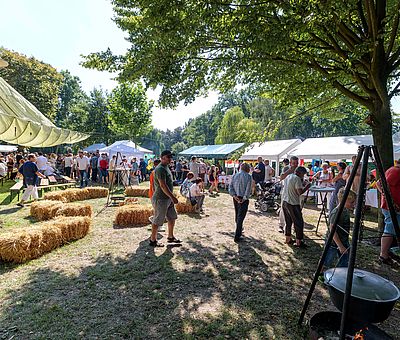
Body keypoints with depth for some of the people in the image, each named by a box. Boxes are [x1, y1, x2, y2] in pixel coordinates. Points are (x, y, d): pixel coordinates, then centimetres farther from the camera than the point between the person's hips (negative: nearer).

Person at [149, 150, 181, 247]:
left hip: (168, 198, 10)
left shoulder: (166, 167, 13)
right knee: (157, 221, 3)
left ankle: (171, 237, 32)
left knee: (172, 217, 17)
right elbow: (163, 185, -27)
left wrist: (172, 197, 21)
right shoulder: (160, 169, -19)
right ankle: (153, 240, 18)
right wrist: (172, 197, -27)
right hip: (161, 199, -10)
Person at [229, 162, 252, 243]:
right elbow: (248, 189, -15)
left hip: (236, 198, 6)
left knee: (237, 215, 20)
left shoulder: (235, 175, 9)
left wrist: (234, 195, -6)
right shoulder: (248, 176, -7)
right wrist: (245, 198, -14)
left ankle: (239, 229, 38)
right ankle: (237, 236, -1)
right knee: (241, 217, -2)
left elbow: (230, 186, 2)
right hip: (243, 199, -5)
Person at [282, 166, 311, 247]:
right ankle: (298, 242, 6)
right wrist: (307, 187, -6)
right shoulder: (297, 179, -14)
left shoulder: (288, 176, 13)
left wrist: (302, 184, 13)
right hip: (293, 204, -9)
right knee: (299, 223, 2)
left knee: (288, 222, 17)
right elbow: (300, 192, -20)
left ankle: (288, 239, 26)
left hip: (285, 202, 9)